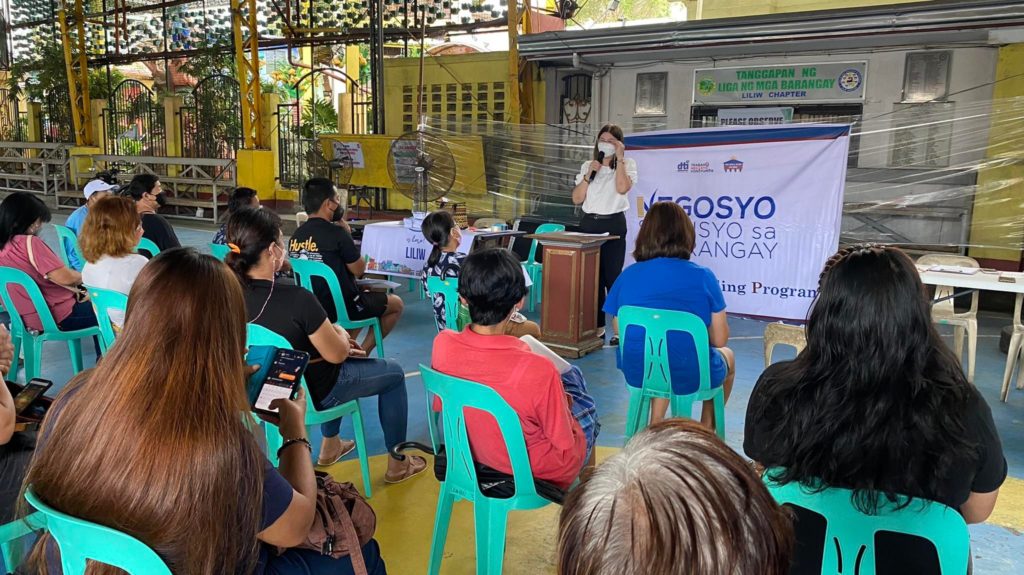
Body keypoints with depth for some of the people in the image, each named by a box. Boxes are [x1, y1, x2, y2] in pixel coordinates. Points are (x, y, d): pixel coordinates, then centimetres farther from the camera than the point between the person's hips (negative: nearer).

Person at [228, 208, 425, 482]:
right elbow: (338, 354, -20)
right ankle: (397, 463, 25)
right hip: (310, 392, -7)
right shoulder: (295, 298, -33)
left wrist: (328, 332, 7)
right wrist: (339, 332, 0)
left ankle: (330, 446, 43)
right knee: (394, 373, 15)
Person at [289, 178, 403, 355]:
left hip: (312, 308, 7)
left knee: (367, 292, 33)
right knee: (396, 303, 15)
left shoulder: (296, 236, 0)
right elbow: (359, 270, -10)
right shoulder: (336, 233, -22)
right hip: (342, 307, -7)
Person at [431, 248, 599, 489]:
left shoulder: (442, 344, -22)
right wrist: (564, 404, -3)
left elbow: (440, 406, -1)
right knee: (586, 406, 28)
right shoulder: (537, 370, -38)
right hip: (534, 472, -4)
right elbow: (567, 451, -24)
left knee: (570, 374, 23)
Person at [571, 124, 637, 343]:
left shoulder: (627, 164, 4)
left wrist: (619, 157, -11)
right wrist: (589, 174, -5)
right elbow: (577, 199, 6)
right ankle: (597, 326, 10)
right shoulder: (587, 166, 13)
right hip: (588, 223, 4)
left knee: (611, 276, -8)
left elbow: (622, 188, -16)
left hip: (613, 224, -3)